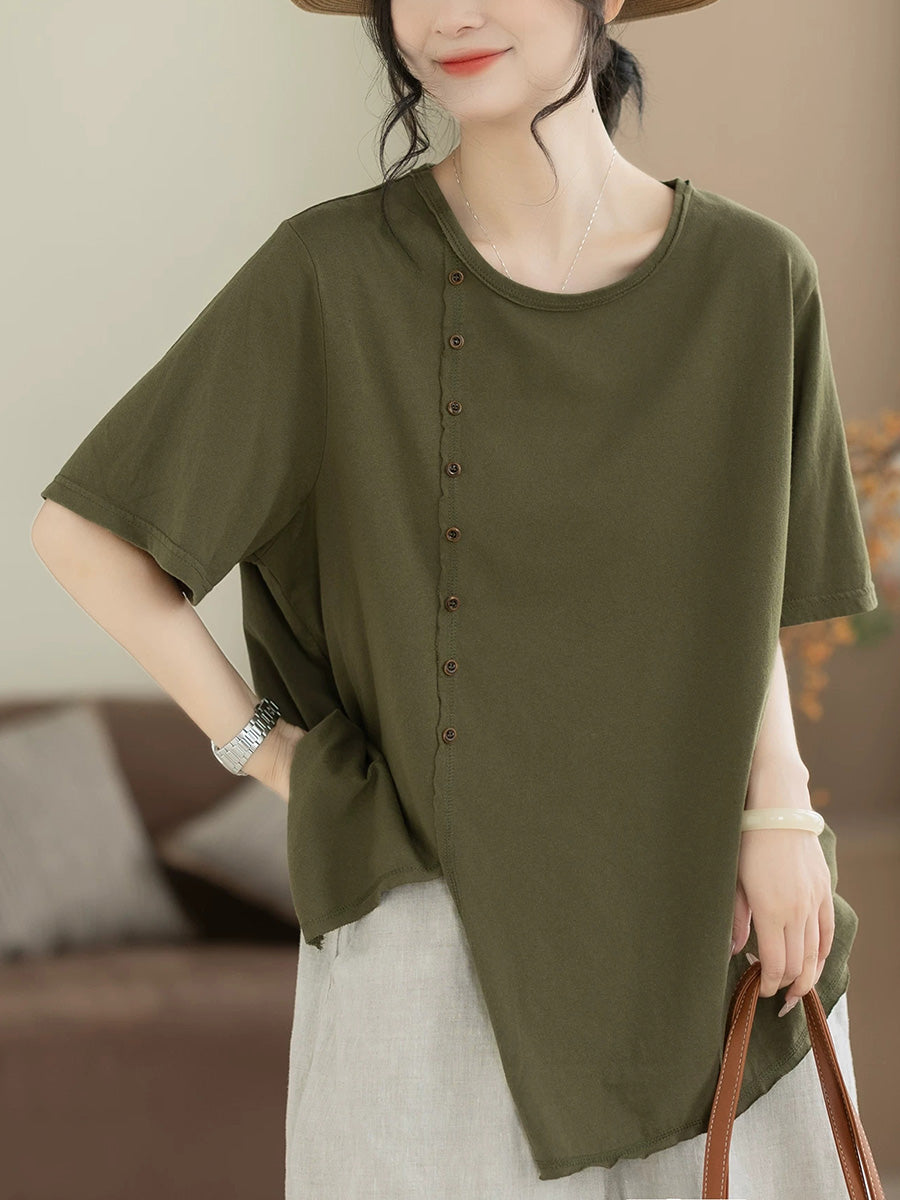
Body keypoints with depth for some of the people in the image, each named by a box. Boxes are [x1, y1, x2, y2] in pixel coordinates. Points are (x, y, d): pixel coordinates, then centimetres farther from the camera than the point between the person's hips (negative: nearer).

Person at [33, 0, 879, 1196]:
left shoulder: (751, 275, -4)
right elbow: (82, 528, -6)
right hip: (438, 908, -2)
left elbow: (733, 583, 7)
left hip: (699, 926, 3)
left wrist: (781, 816, -7)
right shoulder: (334, 271, -13)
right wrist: (274, 760, -5)